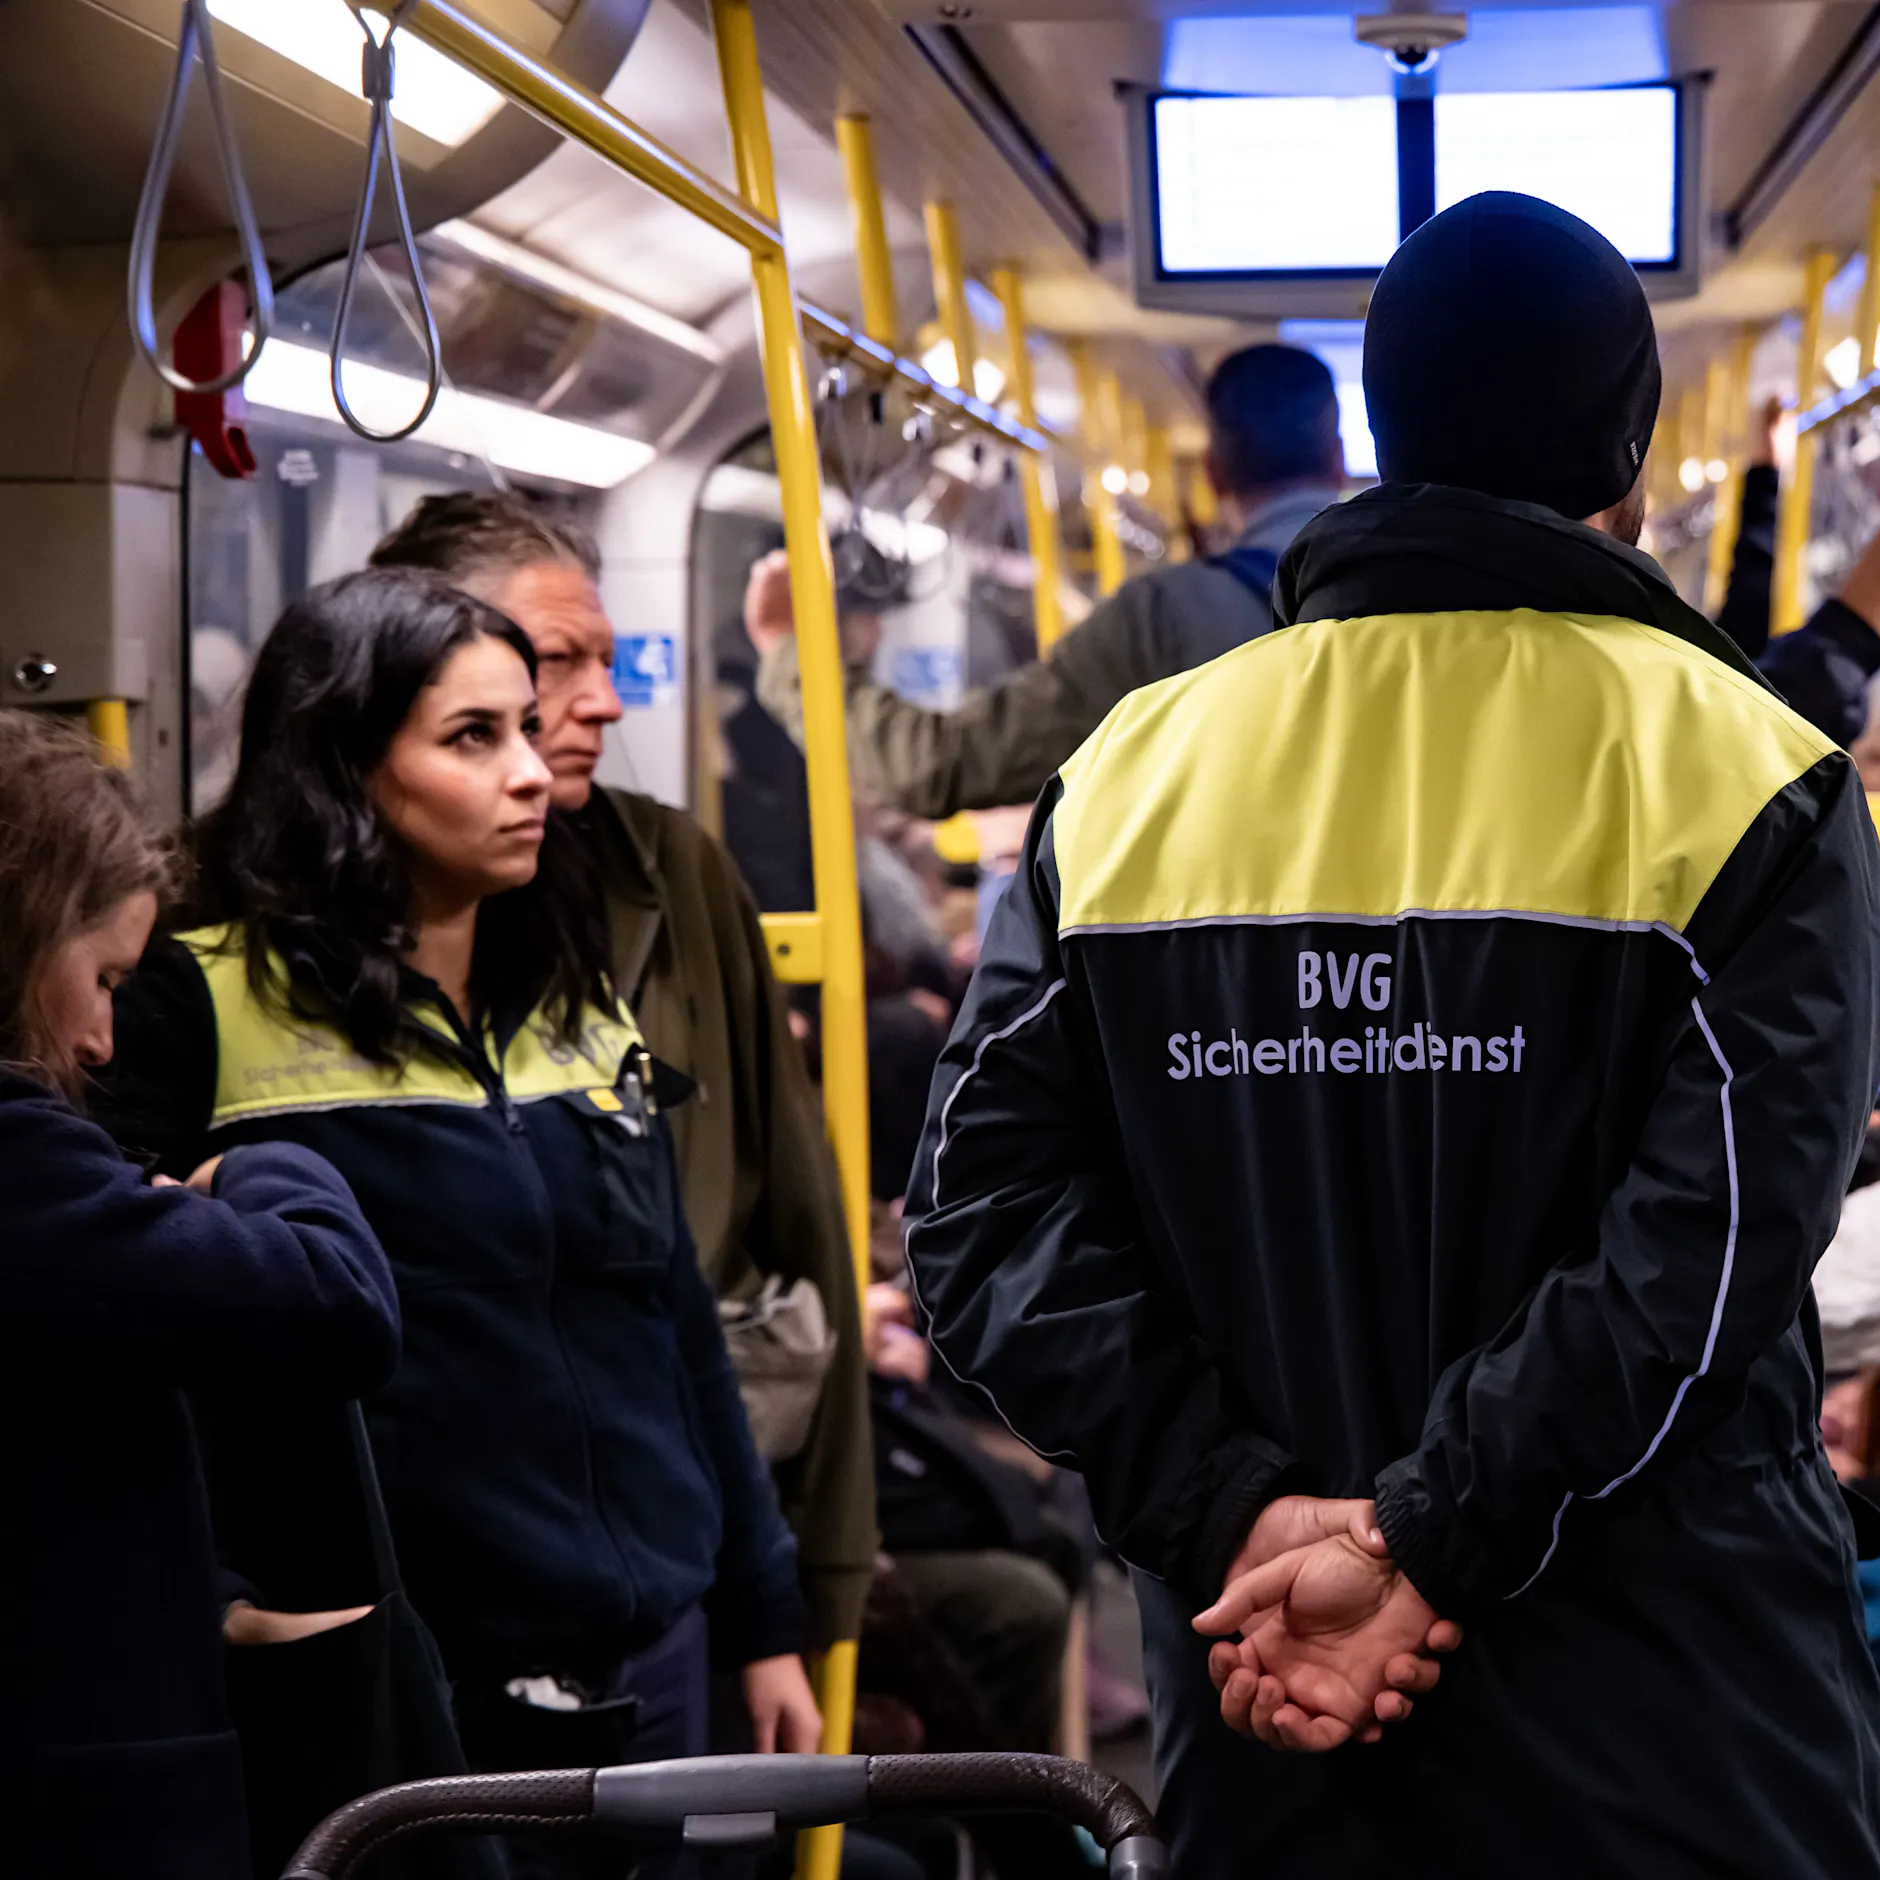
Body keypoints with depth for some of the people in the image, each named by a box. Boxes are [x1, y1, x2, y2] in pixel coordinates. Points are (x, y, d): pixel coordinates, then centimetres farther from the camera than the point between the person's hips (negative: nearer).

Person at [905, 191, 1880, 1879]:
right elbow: (1703, 1253, -17)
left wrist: (1240, 1513, -9)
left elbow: (992, 1213, -4)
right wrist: (1425, 1549, -16)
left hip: (1258, 1712, 3)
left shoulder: (1130, 770, 3)